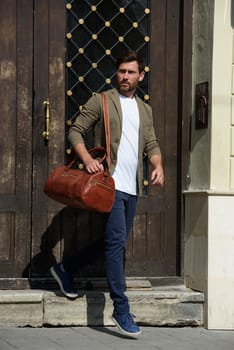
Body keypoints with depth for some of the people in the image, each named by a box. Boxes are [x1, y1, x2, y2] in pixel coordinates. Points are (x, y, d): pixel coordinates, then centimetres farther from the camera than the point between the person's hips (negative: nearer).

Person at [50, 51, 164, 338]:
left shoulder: (145, 110, 18)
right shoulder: (101, 101, 1)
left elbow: (151, 144, 18)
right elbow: (76, 131, -1)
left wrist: (158, 165, -3)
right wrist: (87, 159, -17)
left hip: (132, 187, 7)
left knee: (116, 242, 13)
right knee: (117, 241, -13)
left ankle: (66, 270, 31)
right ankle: (121, 309, -12)